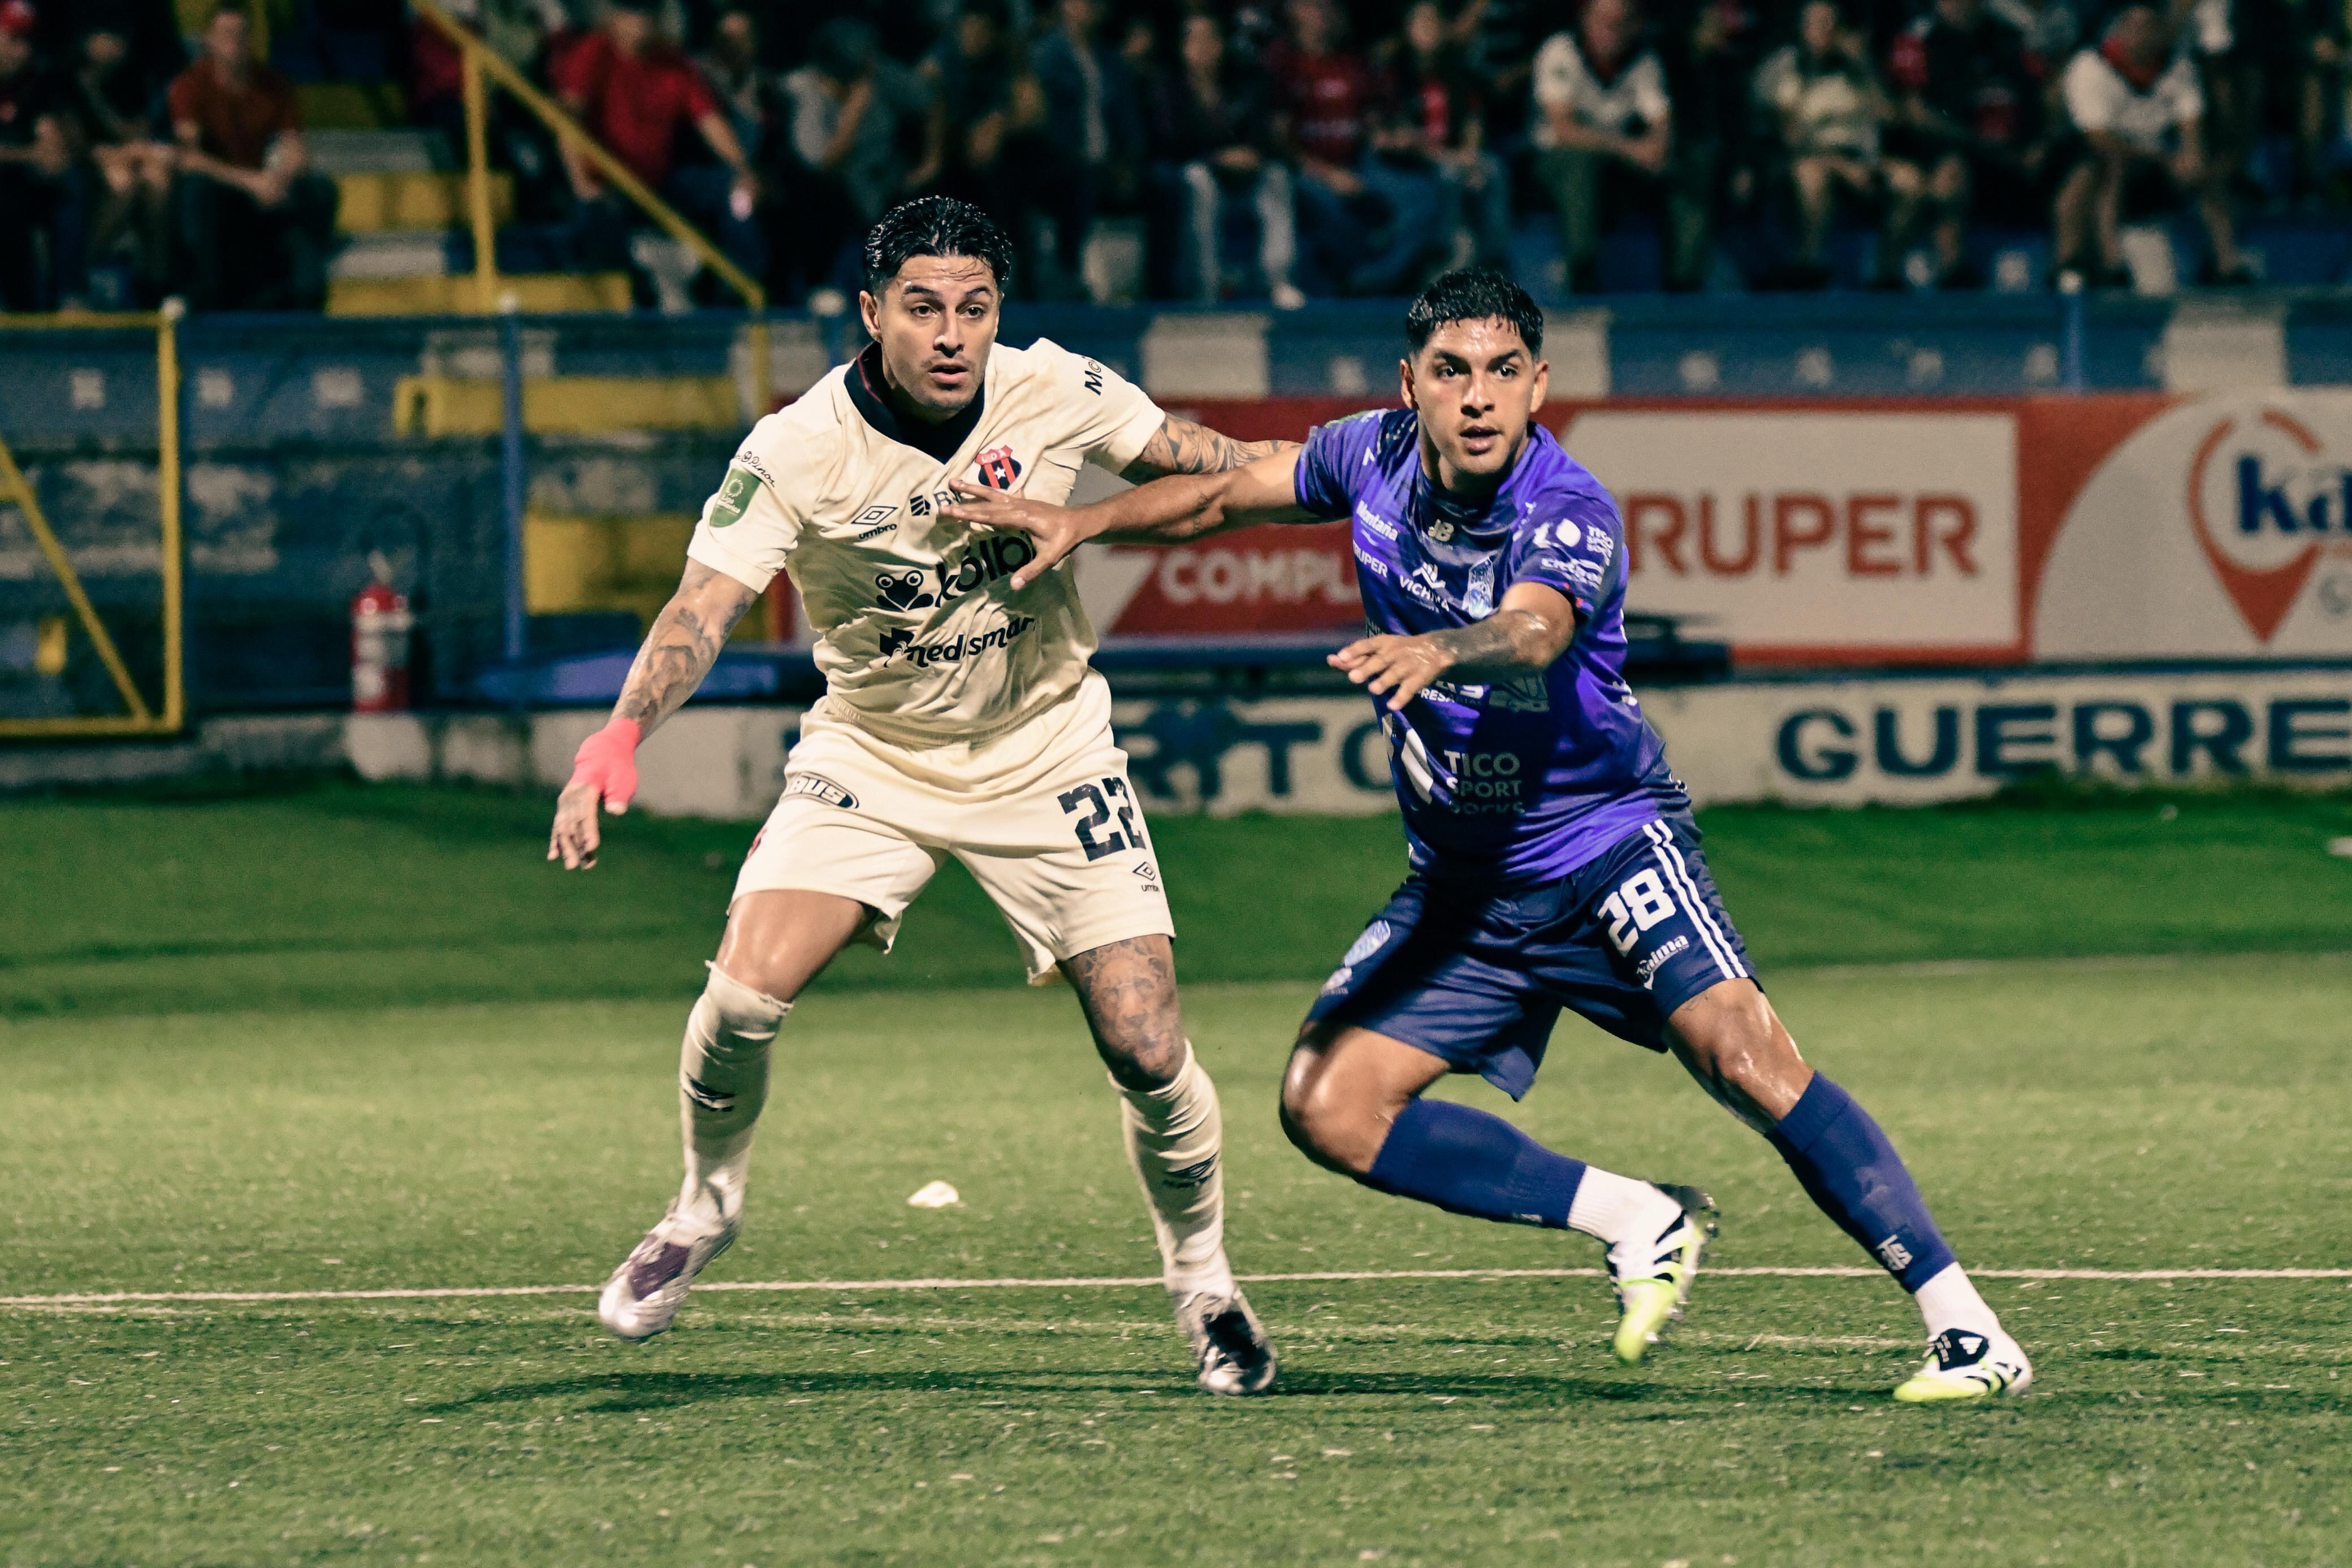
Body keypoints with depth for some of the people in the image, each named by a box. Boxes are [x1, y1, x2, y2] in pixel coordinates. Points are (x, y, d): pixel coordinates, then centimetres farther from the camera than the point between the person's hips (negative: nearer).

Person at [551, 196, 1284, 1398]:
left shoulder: (1058, 395, -14)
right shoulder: (796, 453, -22)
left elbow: (1184, 456, 4)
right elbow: (704, 604, -30)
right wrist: (622, 735, -46)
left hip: (1047, 757, 1)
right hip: (872, 757, -1)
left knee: (1147, 1050, -6)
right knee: (748, 985, -21)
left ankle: (1204, 1284, 21)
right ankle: (706, 1204, 10)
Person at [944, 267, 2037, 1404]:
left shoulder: (1568, 515, -23)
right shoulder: (1376, 458, -3)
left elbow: (1531, 631, -45)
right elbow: (1225, 496, 16)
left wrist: (1439, 652, -66)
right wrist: (1081, 524, 3)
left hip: (1604, 844, -6)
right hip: (1457, 878, 6)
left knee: (1742, 1056, -26)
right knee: (1326, 1107, -9)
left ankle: (1963, 1326, -20)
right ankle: (1640, 1224, 1)